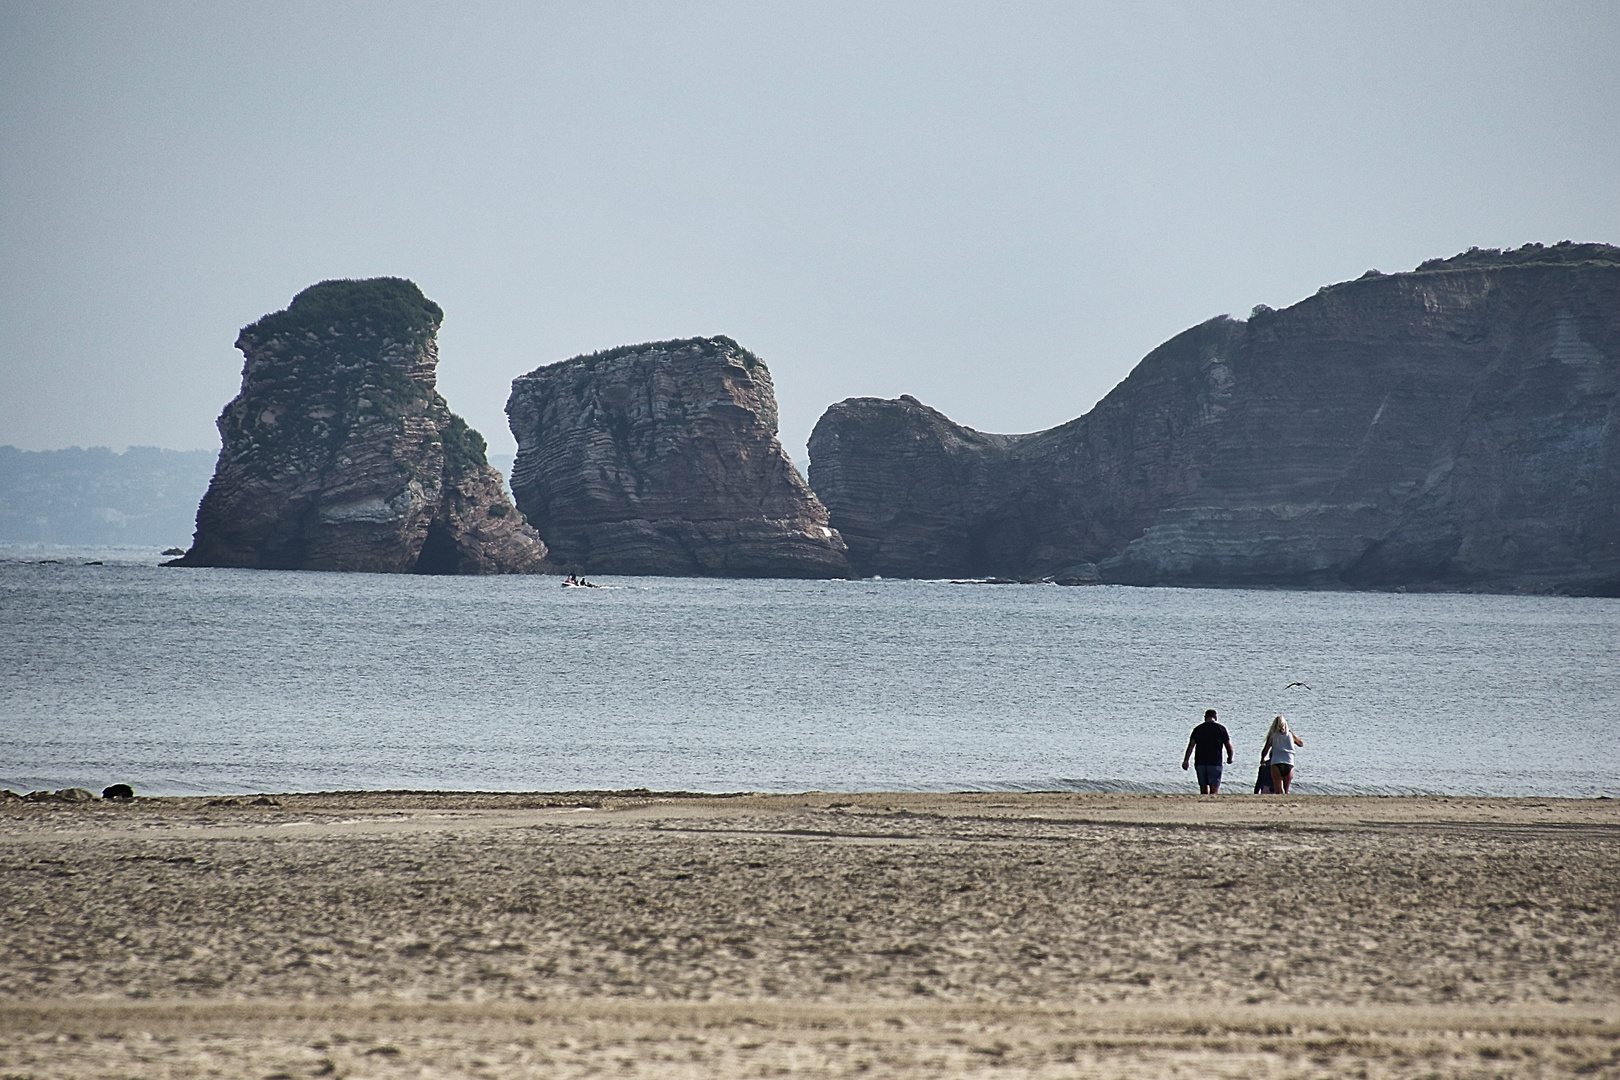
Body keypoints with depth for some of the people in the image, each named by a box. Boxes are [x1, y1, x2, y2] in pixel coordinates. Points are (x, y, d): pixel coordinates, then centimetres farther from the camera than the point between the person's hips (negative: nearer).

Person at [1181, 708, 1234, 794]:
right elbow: (1229, 746, 6)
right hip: (1215, 764, -2)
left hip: (1200, 763, 2)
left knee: (1204, 790, 12)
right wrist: (1230, 758, 24)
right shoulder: (1221, 729, 2)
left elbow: (1191, 745, -3)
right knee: (1214, 791, -7)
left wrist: (1185, 760, -6)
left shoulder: (1198, 729, 7)